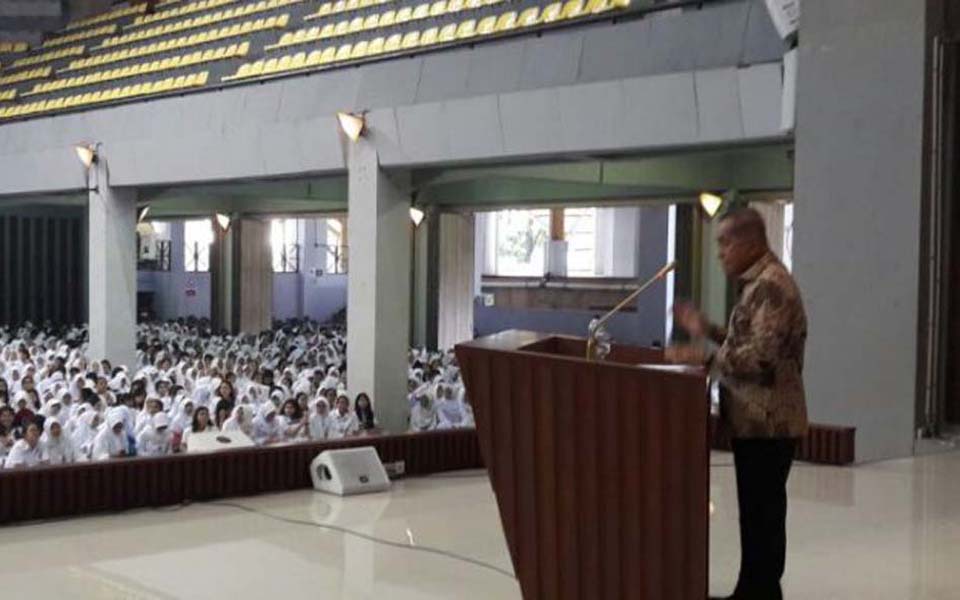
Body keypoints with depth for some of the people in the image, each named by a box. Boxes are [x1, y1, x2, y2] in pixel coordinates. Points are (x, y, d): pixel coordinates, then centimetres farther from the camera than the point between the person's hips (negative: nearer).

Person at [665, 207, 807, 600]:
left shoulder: (771, 284, -17)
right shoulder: (756, 282, 15)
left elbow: (761, 356, -25)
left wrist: (703, 357, -22)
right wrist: (705, 330, 11)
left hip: (768, 422, -10)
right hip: (756, 420, 10)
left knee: (764, 513, -3)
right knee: (756, 510, 15)